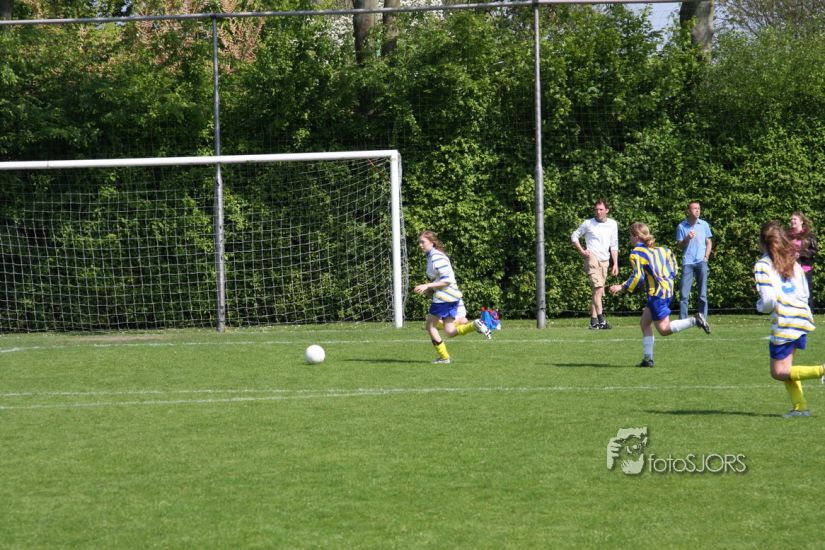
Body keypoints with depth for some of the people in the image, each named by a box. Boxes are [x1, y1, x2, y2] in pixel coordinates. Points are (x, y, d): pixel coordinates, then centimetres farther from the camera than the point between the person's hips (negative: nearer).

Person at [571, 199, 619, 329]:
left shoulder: (612, 224, 9)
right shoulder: (588, 224, 0)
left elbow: (614, 245, 13)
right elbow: (574, 236, 10)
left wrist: (615, 264, 8)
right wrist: (582, 251, -2)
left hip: (605, 261, 5)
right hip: (592, 258, -5)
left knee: (598, 292, 8)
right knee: (598, 288, -19)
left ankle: (594, 321, 13)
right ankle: (601, 320, -25)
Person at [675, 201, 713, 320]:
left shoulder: (704, 225, 9)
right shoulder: (681, 226, 4)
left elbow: (709, 243, 15)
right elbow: (679, 246, 6)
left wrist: (706, 256, 1)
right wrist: (687, 239, -12)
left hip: (701, 262, 1)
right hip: (687, 262, -1)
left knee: (702, 294, 1)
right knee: (684, 294, -6)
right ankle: (683, 320, -4)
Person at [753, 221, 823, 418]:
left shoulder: (762, 265, -8)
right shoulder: (792, 261, 14)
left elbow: (768, 300, -15)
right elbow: (805, 293, 15)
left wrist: (760, 305, 6)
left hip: (785, 322, -8)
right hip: (803, 318, 8)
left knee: (779, 372, 0)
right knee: (785, 367, 19)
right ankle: (800, 407, 8)